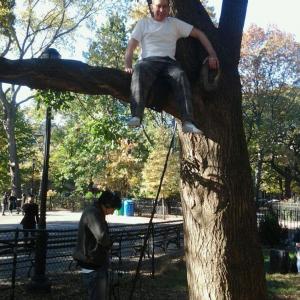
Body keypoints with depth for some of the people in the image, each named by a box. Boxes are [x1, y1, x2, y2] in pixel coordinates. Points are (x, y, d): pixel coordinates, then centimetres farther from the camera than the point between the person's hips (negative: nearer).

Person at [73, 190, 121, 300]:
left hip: (98, 263, 10)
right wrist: (110, 243, -11)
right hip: (92, 266, -10)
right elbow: (102, 237, -31)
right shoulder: (92, 213, -20)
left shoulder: (96, 213, 12)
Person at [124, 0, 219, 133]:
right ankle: (136, 117, -52)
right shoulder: (143, 23, 20)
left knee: (180, 76, -35)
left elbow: (199, 34, 20)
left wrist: (212, 55, 7)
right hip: (149, 60, -1)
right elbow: (131, 46, 11)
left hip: (169, 61, 1)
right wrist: (128, 66, -8)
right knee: (139, 71, -39)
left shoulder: (175, 23, 22)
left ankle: (188, 122, -46)